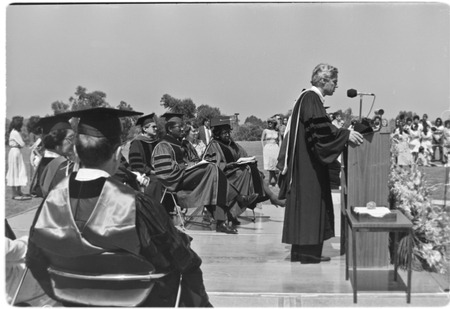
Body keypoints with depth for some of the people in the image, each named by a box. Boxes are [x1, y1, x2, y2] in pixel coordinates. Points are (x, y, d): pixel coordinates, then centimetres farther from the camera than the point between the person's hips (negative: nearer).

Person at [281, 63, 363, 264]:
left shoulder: (311, 98, 18)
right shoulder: (311, 99, -13)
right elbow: (319, 127, -27)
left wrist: (344, 134, 26)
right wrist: (345, 134, -28)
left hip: (307, 163, 11)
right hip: (308, 164, -11)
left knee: (306, 202, 10)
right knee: (310, 201, -7)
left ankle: (301, 250, 15)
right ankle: (308, 252, -2)